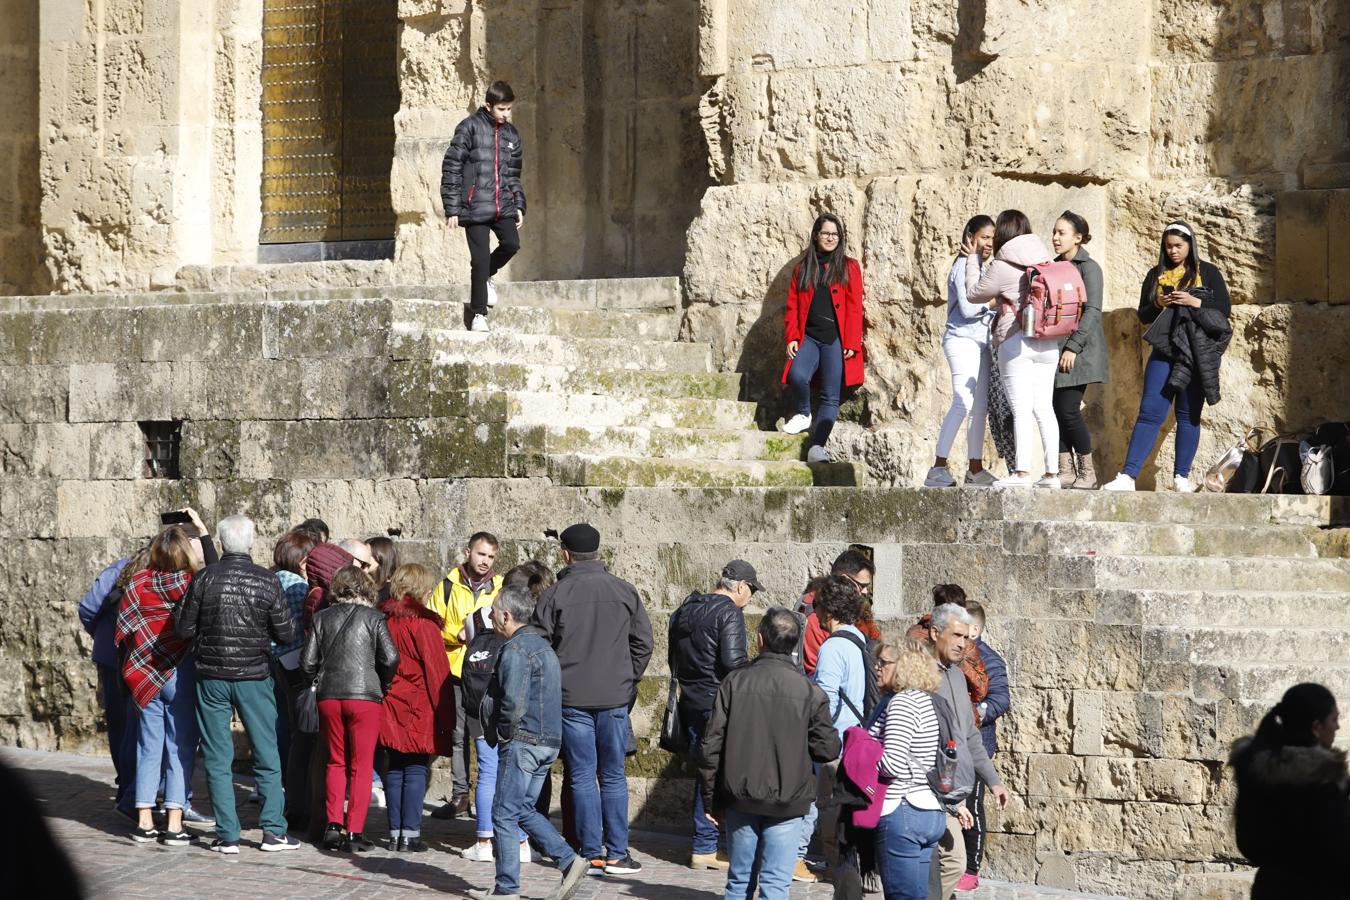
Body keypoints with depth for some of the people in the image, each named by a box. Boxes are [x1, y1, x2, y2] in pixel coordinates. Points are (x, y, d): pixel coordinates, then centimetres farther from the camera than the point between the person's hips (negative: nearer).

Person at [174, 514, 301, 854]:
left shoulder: (205, 578, -6)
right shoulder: (267, 581, -6)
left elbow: (183, 629, -2)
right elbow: (287, 634, -4)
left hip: (212, 677, 0)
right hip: (254, 677, 0)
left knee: (218, 759, 7)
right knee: (266, 756, 10)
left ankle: (227, 835, 6)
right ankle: (273, 830, 7)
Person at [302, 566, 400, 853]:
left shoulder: (322, 617, 7)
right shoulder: (373, 617, -2)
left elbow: (308, 660, 4)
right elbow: (390, 658, -11)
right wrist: (382, 685, 7)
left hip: (328, 697, 3)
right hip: (364, 696, -3)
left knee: (336, 762, 15)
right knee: (361, 766, 3)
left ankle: (333, 826, 8)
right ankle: (355, 832, -1)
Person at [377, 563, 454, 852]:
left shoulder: (383, 619, 5)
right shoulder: (423, 622, -11)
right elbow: (436, 670, -10)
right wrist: (445, 714, -5)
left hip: (390, 706, 5)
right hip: (419, 708, -5)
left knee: (395, 769, 10)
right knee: (416, 770, -1)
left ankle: (395, 833, 11)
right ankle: (410, 834, -3)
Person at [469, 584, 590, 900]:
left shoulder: (515, 650, -15)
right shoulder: (542, 645, 16)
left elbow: (513, 704, -24)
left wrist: (502, 734, -7)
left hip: (522, 742, -9)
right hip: (548, 741, 9)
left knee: (504, 814, -1)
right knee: (524, 810, 17)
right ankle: (570, 860, 7)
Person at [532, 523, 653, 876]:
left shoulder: (554, 595, -4)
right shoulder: (625, 591, 2)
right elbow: (643, 643, 5)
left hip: (571, 698, -1)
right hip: (615, 698, 1)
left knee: (582, 776, 4)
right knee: (613, 776, 8)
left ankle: (591, 853, 4)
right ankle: (617, 854, 6)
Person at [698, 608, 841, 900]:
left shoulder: (735, 682, -4)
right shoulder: (810, 691, -7)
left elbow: (711, 745, -4)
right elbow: (828, 749, -5)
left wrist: (711, 799, 6)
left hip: (740, 800, 2)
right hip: (787, 804, -1)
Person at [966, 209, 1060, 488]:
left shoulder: (1002, 267, -9)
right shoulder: (1044, 259, 8)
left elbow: (974, 293, 5)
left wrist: (972, 259, 18)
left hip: (1016, 342, -6)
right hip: (1047, 343, 6)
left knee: (1021, 409, -8)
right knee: (1044, 408, 7)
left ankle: (1022, 472, -14)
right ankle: (1052, 473, 5)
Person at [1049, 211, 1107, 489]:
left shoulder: (1088, 268, -5)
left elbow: (1092, 311, -13)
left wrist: (1073, 347, -19)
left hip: (1078, 351, -7)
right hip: (1054, 349, 7)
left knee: (1068, 409, -11)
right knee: (1057, 409, 2)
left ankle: (1088, 473, -1)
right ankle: (1066, 471, 6)